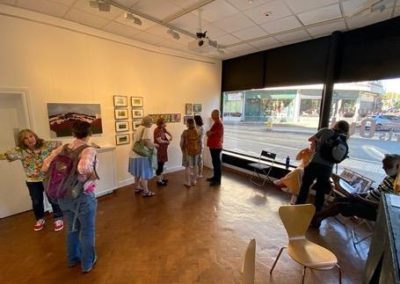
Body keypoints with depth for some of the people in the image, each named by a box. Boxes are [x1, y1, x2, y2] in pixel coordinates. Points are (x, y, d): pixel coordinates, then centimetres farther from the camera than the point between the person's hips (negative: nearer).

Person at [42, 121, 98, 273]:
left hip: (63, 196, 7)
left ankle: (73, 258, 48)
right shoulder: (89, 150, -21)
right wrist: (93, 175, -20)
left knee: (72, 229, 27)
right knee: (87, 231, 15)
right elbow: (83, 168, -39)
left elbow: (45, 166, 2)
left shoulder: (62, 148, 0)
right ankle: (87, 263, 34)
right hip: (83, 197, -6)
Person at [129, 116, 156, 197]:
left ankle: (138, 187, 36)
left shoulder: (139, 128, 12)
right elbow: (146, 141, -30)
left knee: (137, 173, 21)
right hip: (142, 155, -9)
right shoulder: (147, 129, -17)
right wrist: (154, 145, -11)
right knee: (144, 174, 1)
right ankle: (146, 192, 11)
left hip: (135, 154, 9)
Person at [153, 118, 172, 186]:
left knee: (162, 164, 17)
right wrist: (167, 142, -9)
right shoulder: (157, 130, -18)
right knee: (160, 165, -2)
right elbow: (159, 141, -24)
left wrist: (170, 136, -1)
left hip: (163, 149, 9)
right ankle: (159, 181, 9)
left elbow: (168, 133, 22)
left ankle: (162, 178, 29)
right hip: (159, 150, -9)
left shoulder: (163, 129, 8)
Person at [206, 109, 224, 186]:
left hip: (216, 147, -10)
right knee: (215, 162, 17)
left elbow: (218, 136, -23)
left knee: (217, 163, -2)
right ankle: (215, 177, 30)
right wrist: (209, 133, 2)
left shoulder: (219, 124, -18)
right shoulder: (216, 122, 14)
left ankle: (218, 181, 7)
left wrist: (210, 134, -13)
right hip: (214, 146, 10)